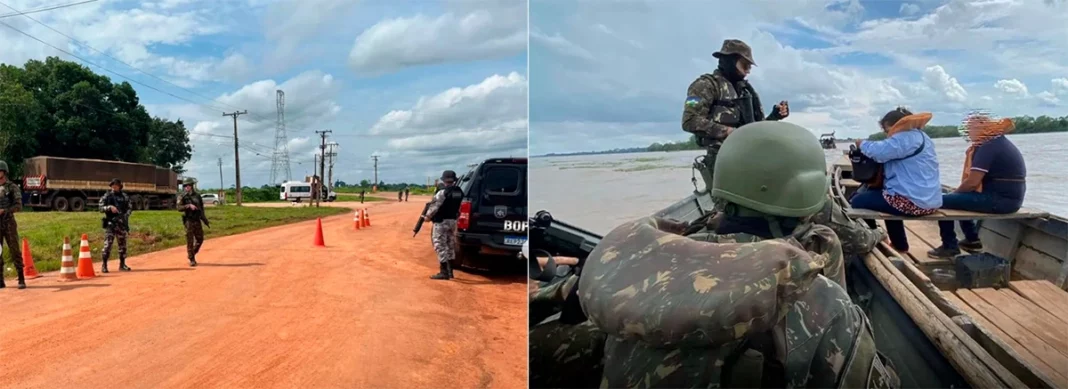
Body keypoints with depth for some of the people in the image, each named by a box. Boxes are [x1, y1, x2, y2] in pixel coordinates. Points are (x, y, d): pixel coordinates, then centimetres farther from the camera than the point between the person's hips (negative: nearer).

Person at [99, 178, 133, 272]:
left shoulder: (125, 197, 9)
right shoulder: (107, 196, 3)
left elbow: (130, 208, 10)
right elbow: (101, 207, -3)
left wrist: (126, 214, -9)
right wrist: (110, 207, -21)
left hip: (122, 223, 3)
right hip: (110, 223, -3)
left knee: (122, 244, 9)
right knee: (108, 244, -10)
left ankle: (122, 264, 18)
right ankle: (104, 265, -5)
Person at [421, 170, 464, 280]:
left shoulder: (443, 192, -15)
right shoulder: (459, 192, 6)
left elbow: (435, 206, -13)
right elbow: (460, 208, 8)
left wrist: (427, 216, 0)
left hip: (441, 222, -7)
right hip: (453, 221, 7)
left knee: (440, 246, -3)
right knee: (450, 245, 14)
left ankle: (444, 272, -5)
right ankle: (449, 271, 20)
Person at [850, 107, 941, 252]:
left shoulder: (907, 137, -15)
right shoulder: (919, 136, 19)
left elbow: (880, 151, -26)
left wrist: (862, 144, -7)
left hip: (913, 202, -11)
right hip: (926, 200, 11)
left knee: (857, 201, -1)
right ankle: (899, 245, 35)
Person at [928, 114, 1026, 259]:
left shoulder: (987, 147, -16)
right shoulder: (1000, 143, 15)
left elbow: (972, 182, -22)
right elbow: (978, 180, 16)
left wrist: (955, 191, -4)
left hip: (1000, 200, -10)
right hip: (1010, 198, 10)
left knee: (944, 201, -6)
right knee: (961, 198, 28)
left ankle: (950, 247, 3)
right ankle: (972, 239, 32)